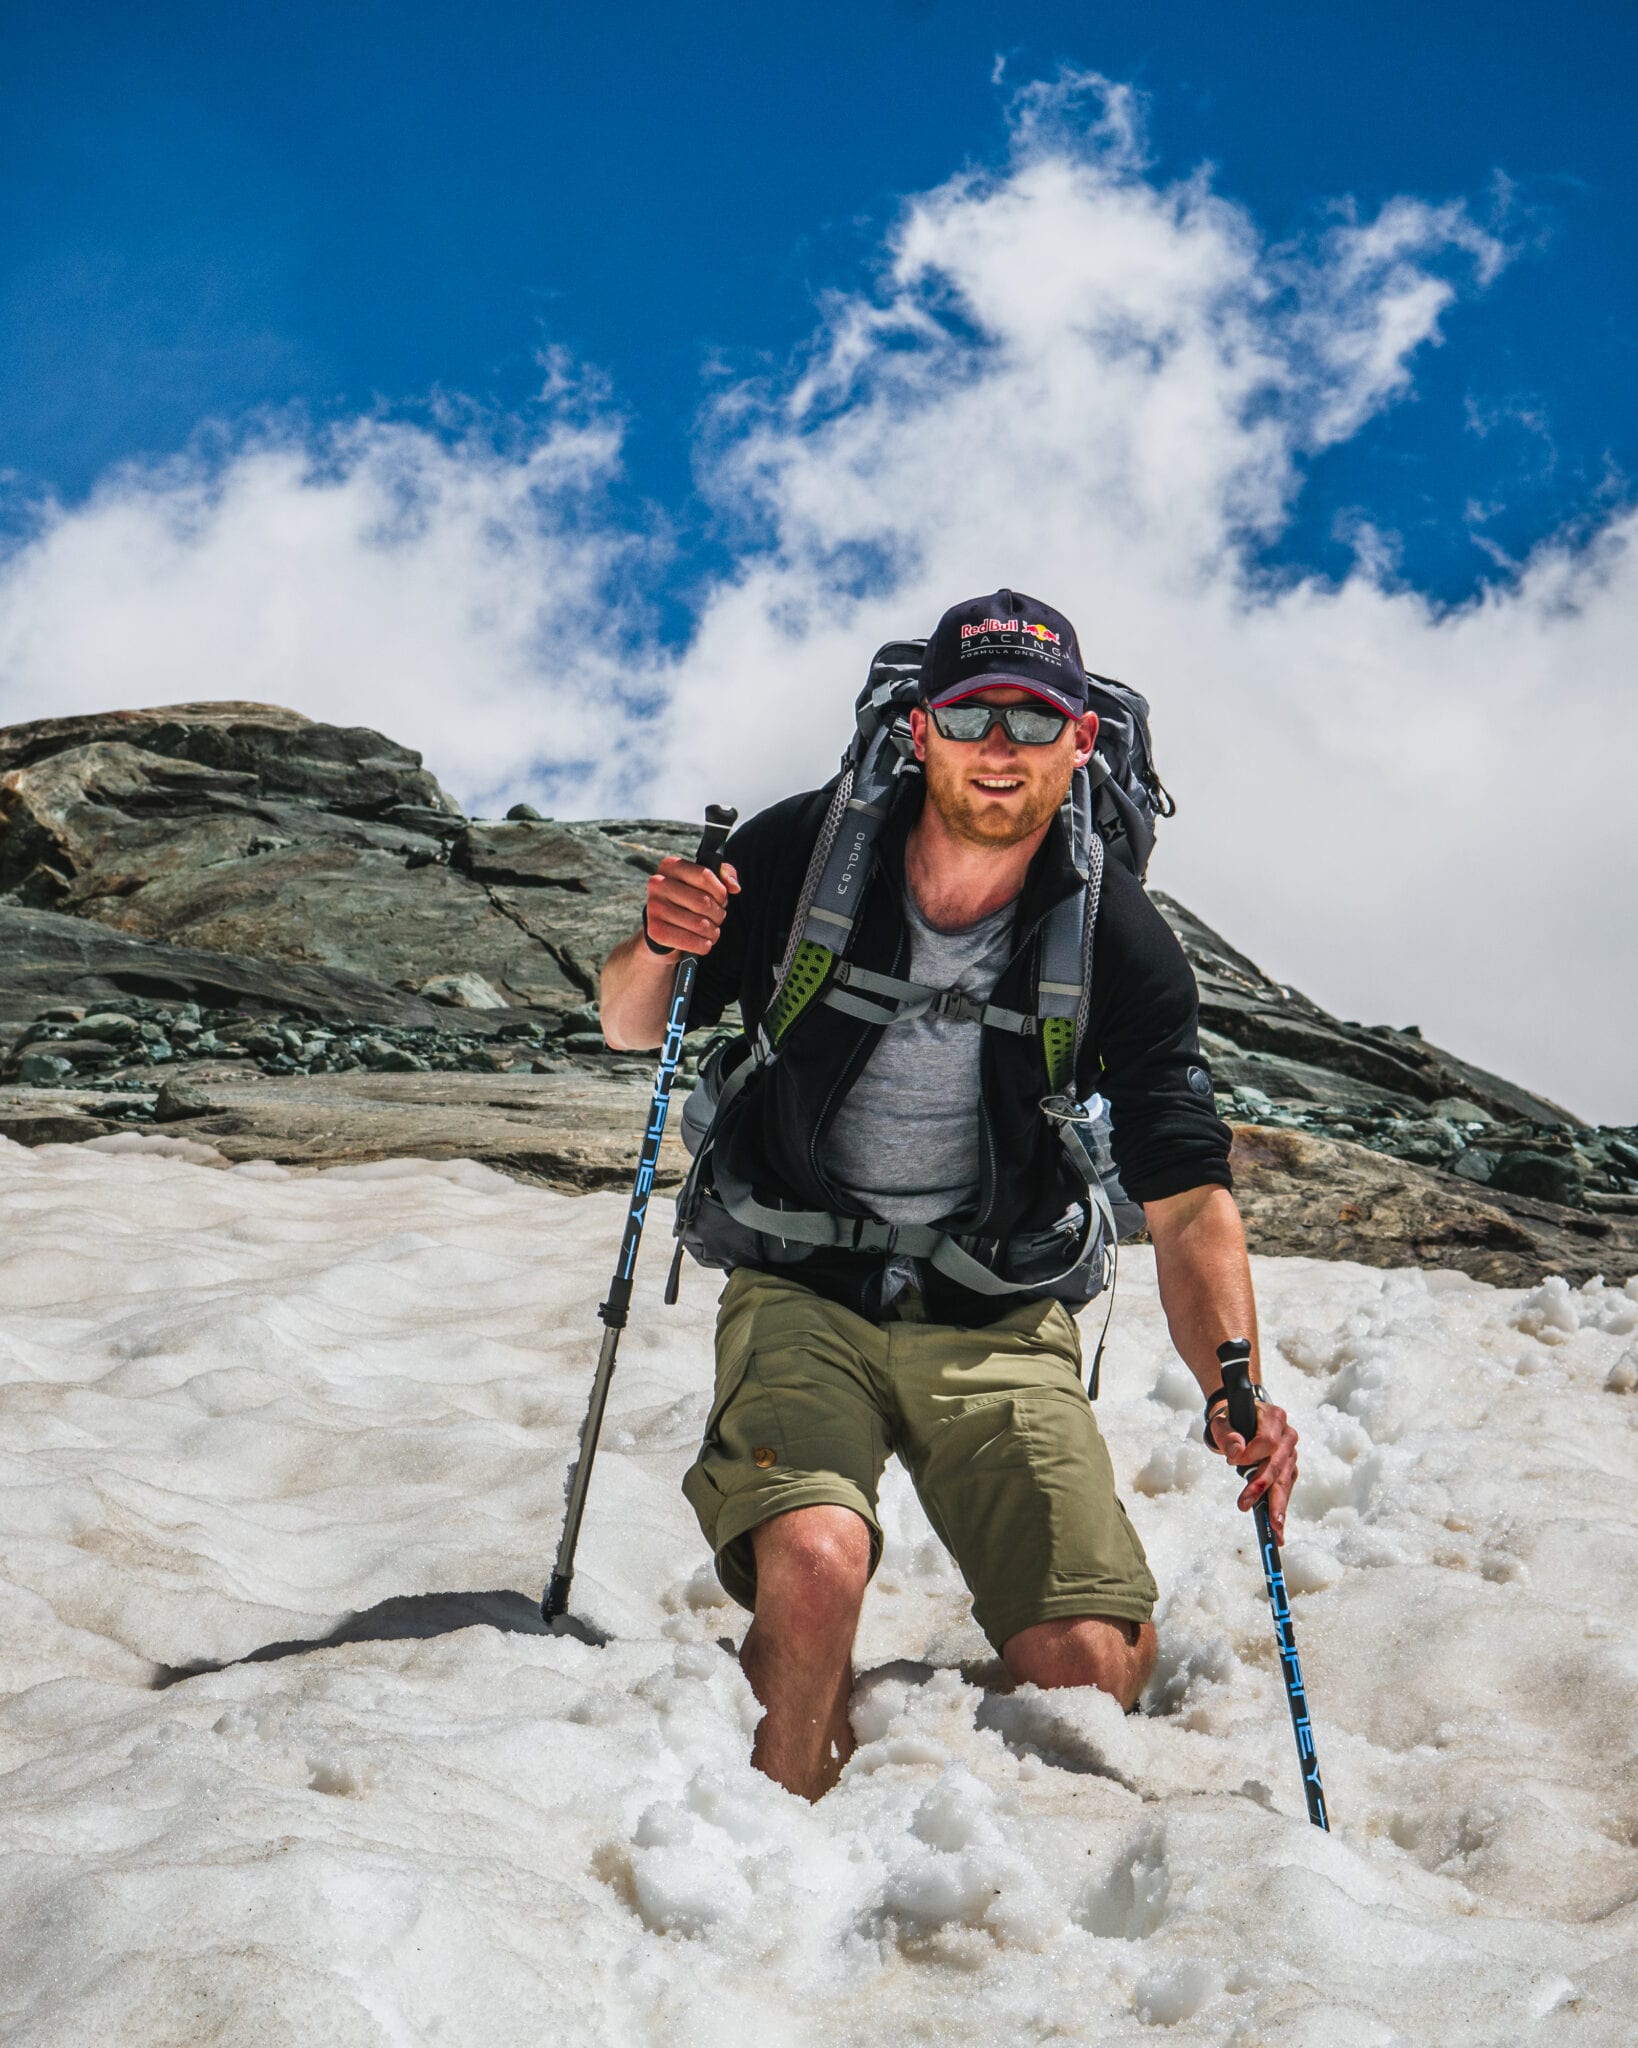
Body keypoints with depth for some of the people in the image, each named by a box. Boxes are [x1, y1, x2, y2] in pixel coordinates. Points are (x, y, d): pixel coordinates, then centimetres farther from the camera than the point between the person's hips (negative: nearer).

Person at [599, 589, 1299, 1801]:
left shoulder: (1118, 939, -8)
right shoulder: (802, 856, -8)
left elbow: (1188, 1198, -10)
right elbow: (633, 1030, 5)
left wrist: (1236, 1386, -27)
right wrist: (660, 948, -20)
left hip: (1000, 1323, 1)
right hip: (807, 1296, -1)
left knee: (1099, 1664, -13)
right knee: (815, 1565, -30)